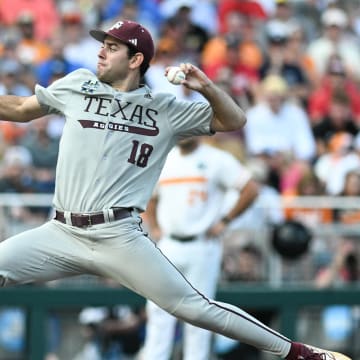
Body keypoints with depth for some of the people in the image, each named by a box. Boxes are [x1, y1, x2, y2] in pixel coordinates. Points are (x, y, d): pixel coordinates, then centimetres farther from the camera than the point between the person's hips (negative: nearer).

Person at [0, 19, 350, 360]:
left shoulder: (165, 109, 6)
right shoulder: (78, 86, 10)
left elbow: (234, 120, 9)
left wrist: (206, 87, -9)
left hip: (119, 238, -3)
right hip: (62, 232, 3)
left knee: (194, 308, -7)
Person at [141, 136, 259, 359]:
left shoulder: (217, 160, -3)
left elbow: (251, 190, -9)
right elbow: (150, 199, 28)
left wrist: (224, 222, -10)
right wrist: (154, 228, 12)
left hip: (202, 246, -4)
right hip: (168, 246, 4)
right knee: (159, 312, -1)